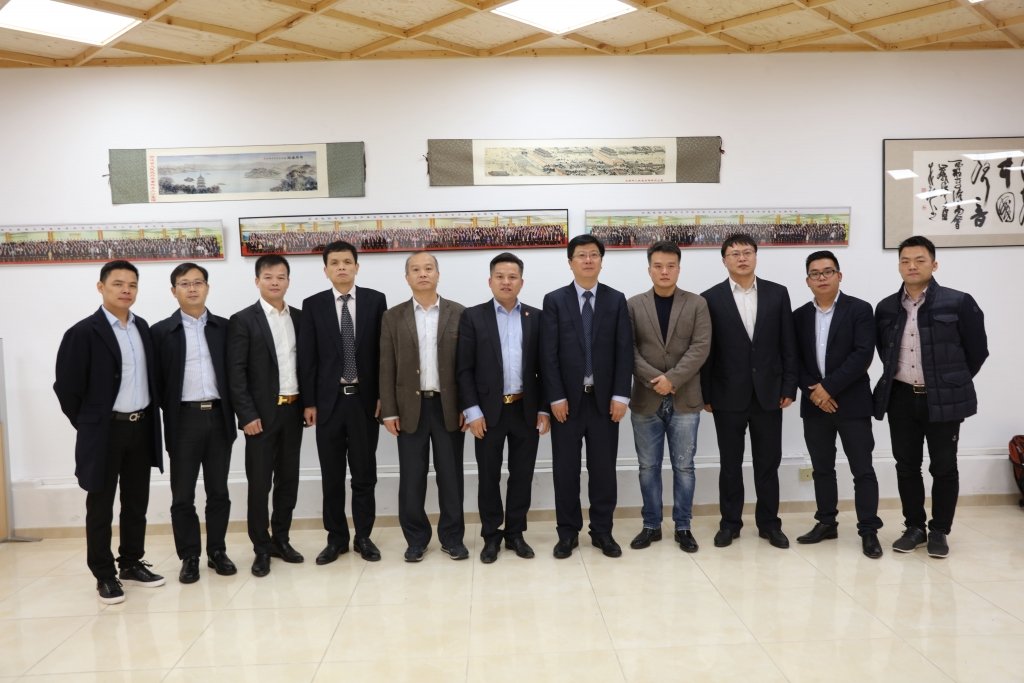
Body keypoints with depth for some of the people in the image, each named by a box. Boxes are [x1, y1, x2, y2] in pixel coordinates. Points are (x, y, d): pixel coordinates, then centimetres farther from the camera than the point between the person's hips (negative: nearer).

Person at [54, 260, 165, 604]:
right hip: (105, 432, -5)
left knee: (137, 503, 14)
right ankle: (104, 575, 18)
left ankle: (132, 563, 29)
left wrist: (148, 417, 11)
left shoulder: (142, 327, 7)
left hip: (141, 428, 6)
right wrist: (87, 425, -1)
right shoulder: (83, 332, -11)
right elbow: (66, 386, -8)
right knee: (100, 507, 7)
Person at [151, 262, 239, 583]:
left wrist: (238, 412, 1)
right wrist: (168, 417, -5)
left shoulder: (224, 327, 8)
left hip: (218, 417, 2)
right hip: (184, 420, -1)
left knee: (218, 492, 9)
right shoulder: (162, 331, 2)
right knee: (182, 495, 5)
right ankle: (189, 557, 16)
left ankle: (217, 551, 21)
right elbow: (157, 380, 0)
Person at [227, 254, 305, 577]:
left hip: (293, 410, 4)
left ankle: (281, 539, 24)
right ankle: (262, 548, 13)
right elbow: (235, 373, -9)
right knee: (259, 483, 2)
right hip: (261, 413, -4)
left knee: (288, 479, 11)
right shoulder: (243, 320, -5)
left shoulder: (299, 317, 9)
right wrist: (247, 415, -14)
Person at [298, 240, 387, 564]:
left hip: (365, 399, 0)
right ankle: (336, 538, 21)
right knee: (331, 475, 8)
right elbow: (307, 357, 1)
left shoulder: (375, 300, 2)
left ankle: (363, 536, 20)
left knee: (364, 473, 8)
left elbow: (383, 351, 2)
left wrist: (383, 395, -3)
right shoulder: (313, 305, 2)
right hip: (329, 400, 1)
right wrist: (309, 402, -3)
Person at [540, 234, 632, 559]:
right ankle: (568, 532, 18)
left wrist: (621, 395, -7)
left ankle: (602, 531, 20)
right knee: (565, 469, 5)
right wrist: (556, 397, -10)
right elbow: (548, 353, -4)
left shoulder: (616, 300, 6)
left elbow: (624, 350, 1)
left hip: (604, 398, 1)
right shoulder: (554, 300, 2)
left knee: (603, 468, 7)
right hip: (567, 398, -1)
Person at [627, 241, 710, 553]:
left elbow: (700, 348, -7)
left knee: (683, 466, 6)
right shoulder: (633, 305, 3)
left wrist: (672, 378, -17)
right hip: (645, 400, 1)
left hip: (684, 400, 0)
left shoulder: (697, 304, 2)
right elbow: (629, 350, -3)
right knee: (648, 467, 8)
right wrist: (655, 379, -15)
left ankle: (683, 527, 19)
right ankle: (651, 525, 20)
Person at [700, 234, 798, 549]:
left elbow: (788, 345, 4)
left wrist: (789, 387, -1)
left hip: (768, 393, 2)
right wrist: (705, 394, -4)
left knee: (768, 463, 10)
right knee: (730, 464, 9)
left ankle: (769, 523, 23)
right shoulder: (711, 299, -1)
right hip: (728, 395, -1)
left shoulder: (777, 294, 4)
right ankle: (730, 523, 21)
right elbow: (705, 351, -2)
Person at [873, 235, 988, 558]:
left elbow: (977, 350, 1)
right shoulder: (886, 308, 4)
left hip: (943, 399, -3)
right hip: (901, 398, 3)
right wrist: (897, 376, 12)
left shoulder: (958, 303, -7)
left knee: (944, 468, 5)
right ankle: (914, 527, 23)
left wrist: (953, 382, 6)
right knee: (907, 466, 9)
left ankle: (939, 531, 19)